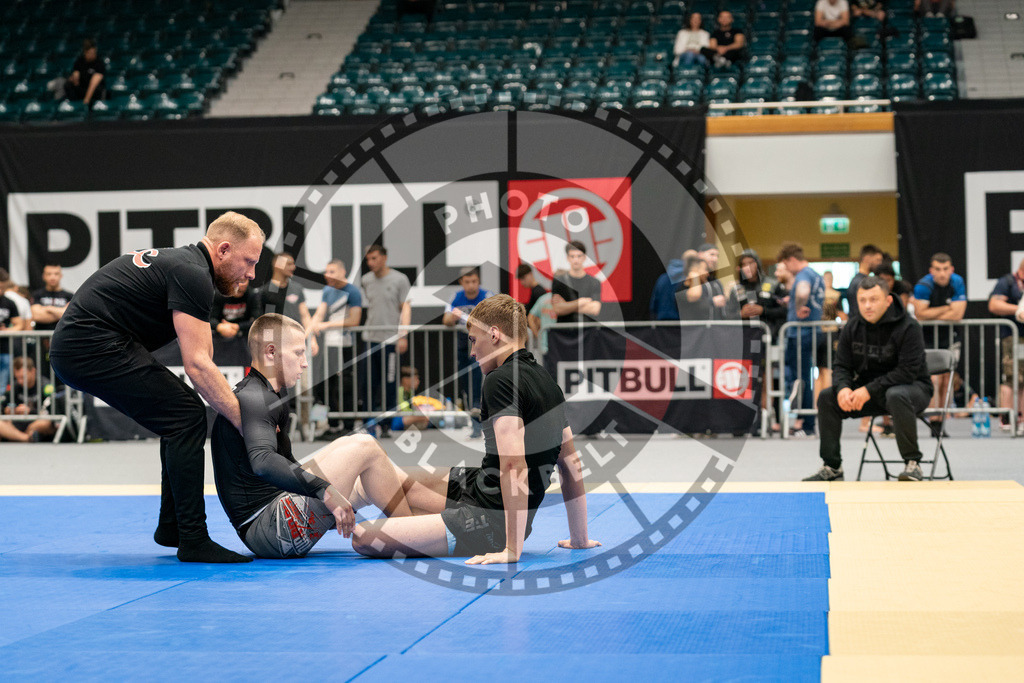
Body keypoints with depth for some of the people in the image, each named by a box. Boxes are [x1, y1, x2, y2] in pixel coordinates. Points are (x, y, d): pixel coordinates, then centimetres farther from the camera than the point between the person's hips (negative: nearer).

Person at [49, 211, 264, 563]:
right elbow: (197, 365, -20)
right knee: (187, 418, -12)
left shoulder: (178, 260, 19)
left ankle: (171, 527, 20)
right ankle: (192, 541, -10)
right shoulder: (192, 274, -13)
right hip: (93, 349, -11)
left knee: (184, 414, 14)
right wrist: (245, 420, -18)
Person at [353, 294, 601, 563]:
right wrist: (579, 538, 20)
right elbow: (571, 463, 14)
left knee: (363, 537, -13)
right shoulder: (547, 381, 10)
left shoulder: (501, 380, -19)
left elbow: (514, 465, -29)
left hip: (487, 521, -10)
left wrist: (513, 549, -30)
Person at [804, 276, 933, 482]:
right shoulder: (852, 328, 0)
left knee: (896, 395, -40)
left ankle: (912, 463, -27)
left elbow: (907, 371, -25)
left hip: (913, 387, -6)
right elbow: (841, 366, 3)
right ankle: (831, 467, -4)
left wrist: (869, 390, -30)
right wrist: (843, 388, -22)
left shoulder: (908, 327, -19)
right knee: (827, 396, -10)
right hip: (869, 388, 6)